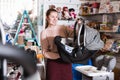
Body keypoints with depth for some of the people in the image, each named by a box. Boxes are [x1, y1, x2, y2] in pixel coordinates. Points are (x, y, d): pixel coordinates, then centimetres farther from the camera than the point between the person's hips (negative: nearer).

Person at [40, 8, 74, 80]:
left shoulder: (63, 28, 7)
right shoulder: (44, 32, -2)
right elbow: (45, 53, -9)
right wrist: (60, 55, -21)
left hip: (66, 61, 3)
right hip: (53, 62, -2)